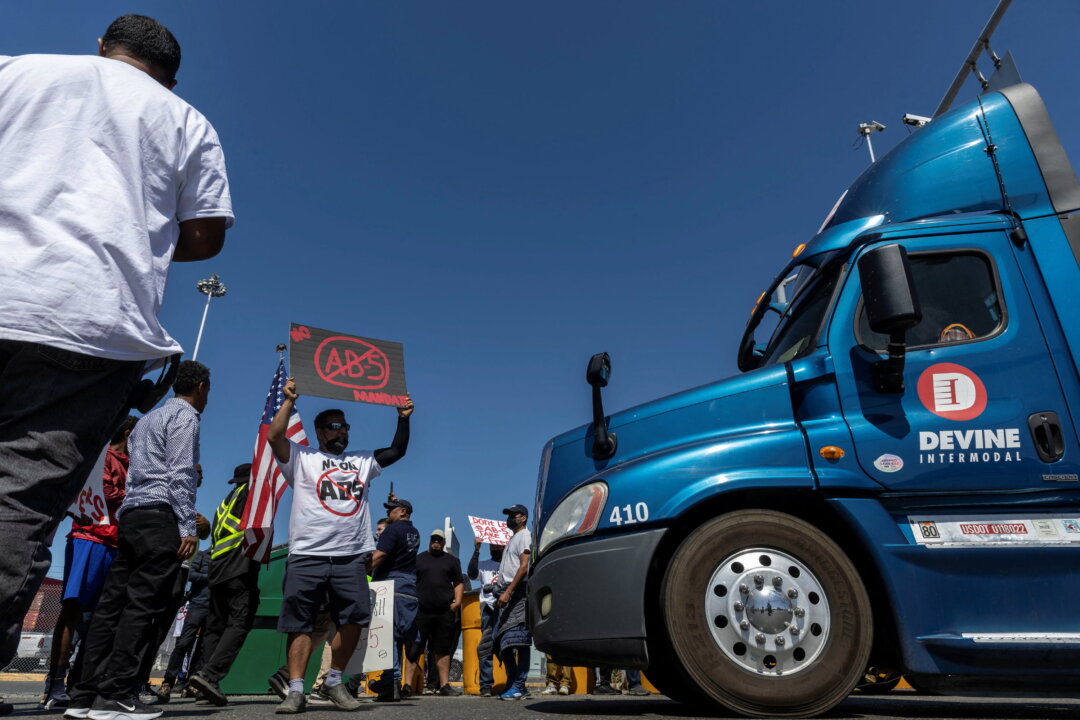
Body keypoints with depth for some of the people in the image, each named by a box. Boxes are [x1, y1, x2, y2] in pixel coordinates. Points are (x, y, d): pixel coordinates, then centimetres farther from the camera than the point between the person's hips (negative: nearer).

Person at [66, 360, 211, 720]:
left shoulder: (147, 419, 26)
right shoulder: (185, 415, -2)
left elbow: (134, 475, 22)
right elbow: (180, 474, -12)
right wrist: (188, 527, -14)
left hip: (131, 515, 9)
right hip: (160, 516, -9)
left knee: (112, 604, 6)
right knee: (142, 606, -9)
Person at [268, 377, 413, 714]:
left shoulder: (361, 461, 19)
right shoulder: (301, 458, 8)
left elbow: (397, 450, 17)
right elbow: (274, 436, -7)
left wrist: (403, 418, 8)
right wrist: (289, 400, -9)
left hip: (351, 557, 3)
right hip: (307, 556, -3)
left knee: (354, 619, -3)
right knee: (299, 622, -1)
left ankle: (334, 681, 15)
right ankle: (296, 691, 6)